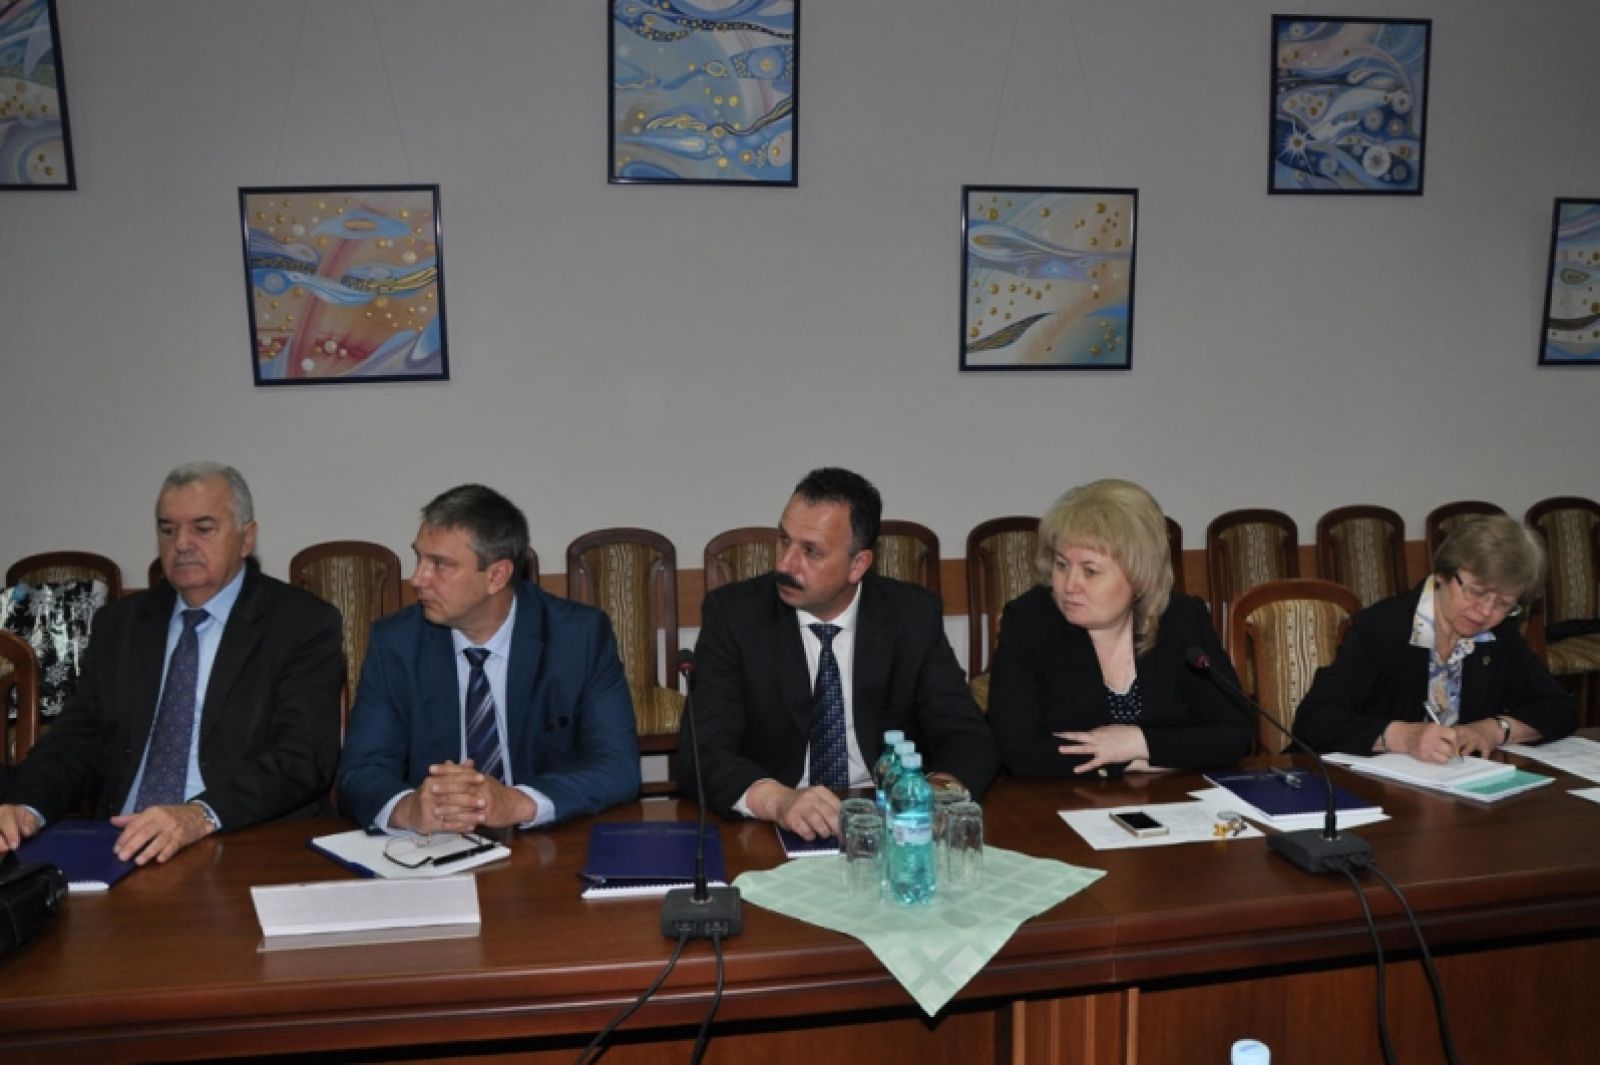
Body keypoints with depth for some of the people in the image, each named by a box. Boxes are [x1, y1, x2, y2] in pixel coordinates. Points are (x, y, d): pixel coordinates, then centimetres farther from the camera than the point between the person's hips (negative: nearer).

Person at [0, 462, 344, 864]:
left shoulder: (305, 625, 0)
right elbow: (78, 738, 11)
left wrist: (202, 815, -27)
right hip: (121, 848, 4)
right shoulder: (119, 623, 18)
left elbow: (304, 755, -12)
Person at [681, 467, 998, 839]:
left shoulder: (915, 616, -2)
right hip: (773, 830, -1)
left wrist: (941, 790, -26)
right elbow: (702, 752, -15)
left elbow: (969, 737, -3)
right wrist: (777, 799, -35)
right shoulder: (734, 614, -7)